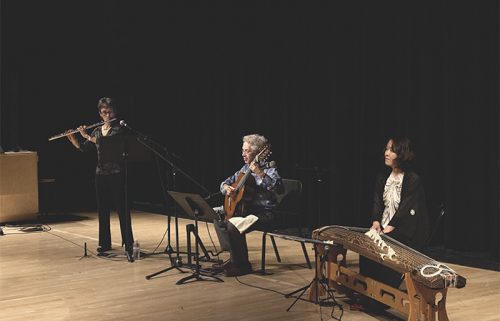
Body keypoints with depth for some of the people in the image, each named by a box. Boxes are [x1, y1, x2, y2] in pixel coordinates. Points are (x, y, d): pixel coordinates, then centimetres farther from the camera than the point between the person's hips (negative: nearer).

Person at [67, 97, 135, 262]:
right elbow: (83, 148, 12)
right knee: (102, 210, 11)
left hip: (117, 174, -6)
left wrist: (87, 136, -21)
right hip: (101, 174, 6)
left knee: (122, 210, -8)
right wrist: (72, 139, -4)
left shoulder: (119, 128, -6)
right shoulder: (97, 130, 12)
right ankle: (104, 243, 22)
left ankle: (128, 246, -8)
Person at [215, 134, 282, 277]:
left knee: (232, 225, -27)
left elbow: (276, 186, -29)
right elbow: (225, 183, 23)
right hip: (243, 209, 9)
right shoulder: (245, 169, 14)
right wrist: (226, 188, 0)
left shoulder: (269, 169, -8)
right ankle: (234, 258, 7)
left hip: (264, 214, -9)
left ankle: (241, 265, -10)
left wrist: (260, 173, -39)